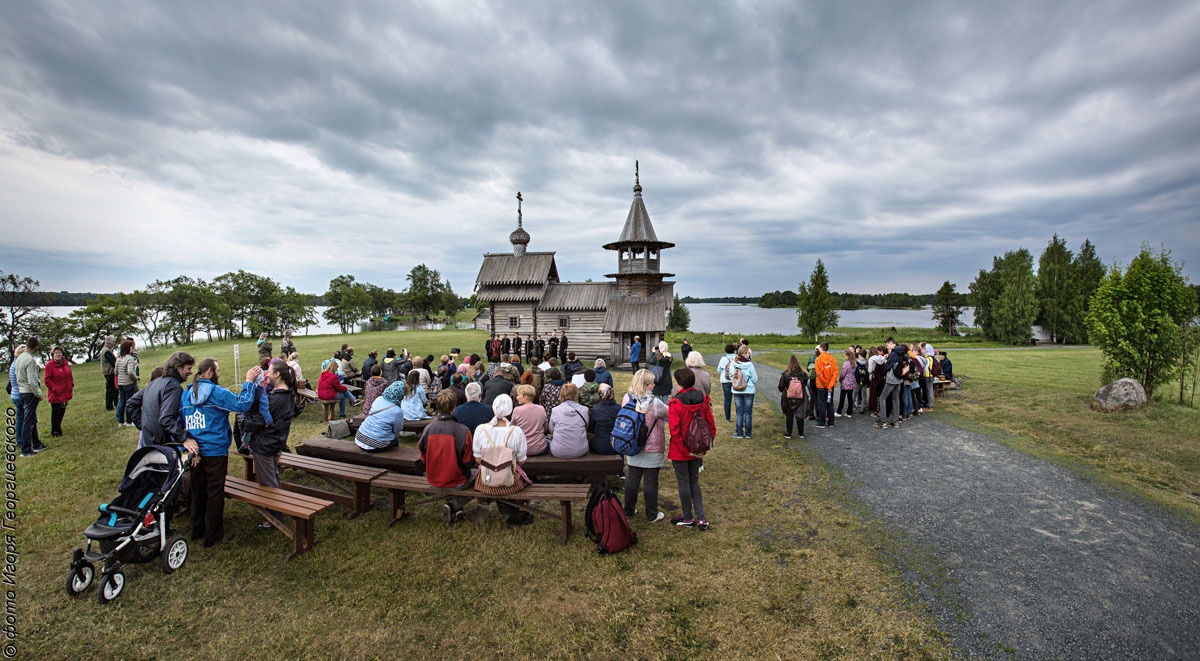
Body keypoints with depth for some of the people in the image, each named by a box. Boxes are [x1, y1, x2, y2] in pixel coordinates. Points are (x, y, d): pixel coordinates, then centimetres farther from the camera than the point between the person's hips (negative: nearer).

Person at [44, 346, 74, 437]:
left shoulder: (65, 363, 7)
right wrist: (54, 388, -17)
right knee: (55, 412, 1)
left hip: (65, 393, 6)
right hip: (55, 394, -6)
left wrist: (71, 385, 5)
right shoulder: (49, 365, -11)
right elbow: (47, 380, -12)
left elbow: (70, 376, 16)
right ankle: (55, 431, 11)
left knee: (62, 411, 15)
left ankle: (58, 428, 29)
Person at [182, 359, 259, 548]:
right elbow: (242, 404, -19)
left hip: (195, 452, 7)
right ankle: (212, 537, 11)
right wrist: (249, 382, -11)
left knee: (198, 490, 20)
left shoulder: (186, 393, 6)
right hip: (215, 451, -7)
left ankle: (197, 531, 32)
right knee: (215, 493, 4)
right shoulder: (216, 392, -16)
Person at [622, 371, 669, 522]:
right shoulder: (654, 403, -22)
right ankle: (652, 515, 19)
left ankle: (628, 510, 30)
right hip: (652, 450, -5)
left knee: (632, 478, 16)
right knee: (650, 481, 7)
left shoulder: (627, 399, -6)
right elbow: (668, 412, -4)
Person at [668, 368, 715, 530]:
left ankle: (688, 518, 26)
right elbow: (712, 426, -1)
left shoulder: (675, 403, -20)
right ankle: (701, 518, 20)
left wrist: (685, 450, -14)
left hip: (679, 452, -5)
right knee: (694, 481, 20)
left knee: (684, 483, 11)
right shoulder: (703, 400, -4)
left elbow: (675, 431, -23)